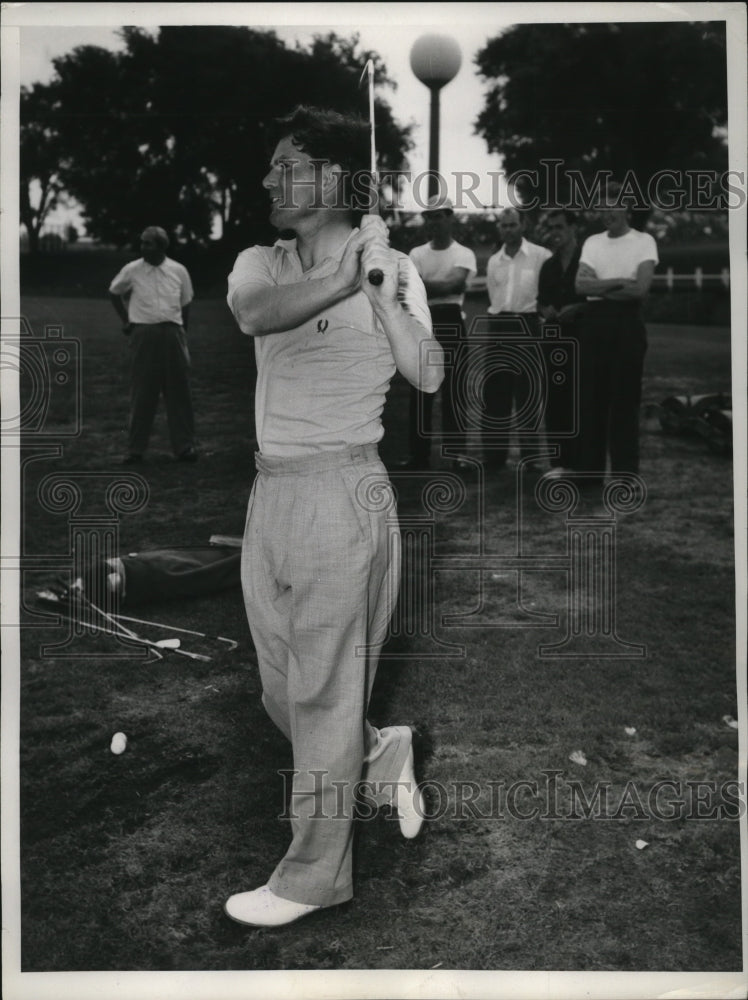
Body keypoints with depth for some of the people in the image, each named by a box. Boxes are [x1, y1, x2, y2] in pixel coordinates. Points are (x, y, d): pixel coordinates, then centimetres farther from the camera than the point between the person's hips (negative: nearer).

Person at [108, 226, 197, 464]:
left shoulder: (179, 271, 3)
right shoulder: (132, 270, 1)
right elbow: (114, 293, 18)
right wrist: (125, 320, 13)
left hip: (172, 333, 1)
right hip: (143, 334, -1)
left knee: (178, 391, 3)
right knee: (142, 393, 1)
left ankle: (184, 446, 10)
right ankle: (136, 449, 8)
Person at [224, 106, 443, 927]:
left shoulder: (390, 267, -3)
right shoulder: (260, 263, 8)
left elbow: (428, 375, -15)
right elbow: (255, 315, -16)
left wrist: (377, 288, -22)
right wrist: (346, 276, -26)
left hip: (340, 491, -6)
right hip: (269, 490, 6)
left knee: (322, 690, 3)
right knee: (281, 689, 15)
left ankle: (314, 876, 19)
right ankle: (379, 751, 42)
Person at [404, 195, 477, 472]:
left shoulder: (463, 254, -1)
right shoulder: (417, 254, 10)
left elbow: (451, 284, -18)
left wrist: (422, 287, -16)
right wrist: (439, 287, -14)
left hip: (450, 325, -4)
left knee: (452, 390, -5)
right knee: (419, 391, 6)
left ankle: (459, 453, 1)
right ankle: (419, 453, 14)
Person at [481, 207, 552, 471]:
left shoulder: (541, 256, -4)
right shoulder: (493, 261, 13)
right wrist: (501, 318, 12)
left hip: (527, 326, -4)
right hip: (499, 327, 5)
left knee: (528, 394, 1)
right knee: (494, 394, 4)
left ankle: (530, 455, 11)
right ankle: (493, 457, 11)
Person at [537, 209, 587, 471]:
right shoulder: (548, 266, 18)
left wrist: (576, 309, -18)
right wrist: (546, 311, 1)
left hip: (580, 334, -5)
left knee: (580, 398, -6)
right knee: (554, 398, 3)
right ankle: (560, 461, 9)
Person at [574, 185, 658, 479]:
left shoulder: (643, 241, -1)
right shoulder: (592, 242, 12)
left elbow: (640, 289, -14)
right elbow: (580, 285, -2)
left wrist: (599, 286, -7)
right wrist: (619, 282, -12)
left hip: (626, 323, -4)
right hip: (594, 322, 4)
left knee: (625, 400, -2)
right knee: (591, 397, 6)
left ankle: (625, 474, 6)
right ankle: (590, 470, 14)